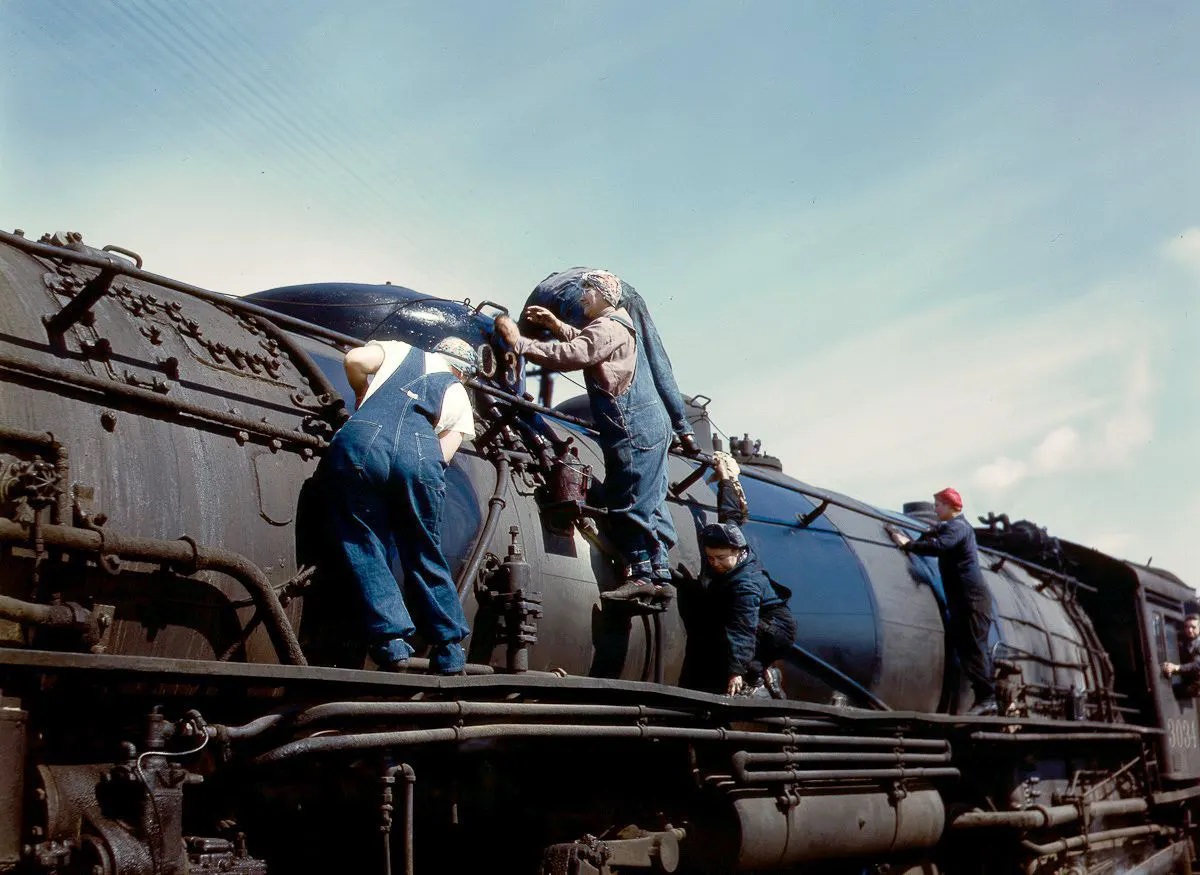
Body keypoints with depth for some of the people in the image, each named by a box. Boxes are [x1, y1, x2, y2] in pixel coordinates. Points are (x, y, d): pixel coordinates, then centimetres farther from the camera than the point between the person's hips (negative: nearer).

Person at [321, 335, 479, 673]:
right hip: (420, 454, 1)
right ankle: (449, 650, 19)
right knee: (424, 554, 16)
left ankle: (392, 639, 1)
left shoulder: (400, 349, 32)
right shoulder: (459, 396, 31)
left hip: (361, 441, -1)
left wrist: (363, 394, 34)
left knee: (364, 545, 10)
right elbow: (444, 455, 19)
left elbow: (355, 359, 14)